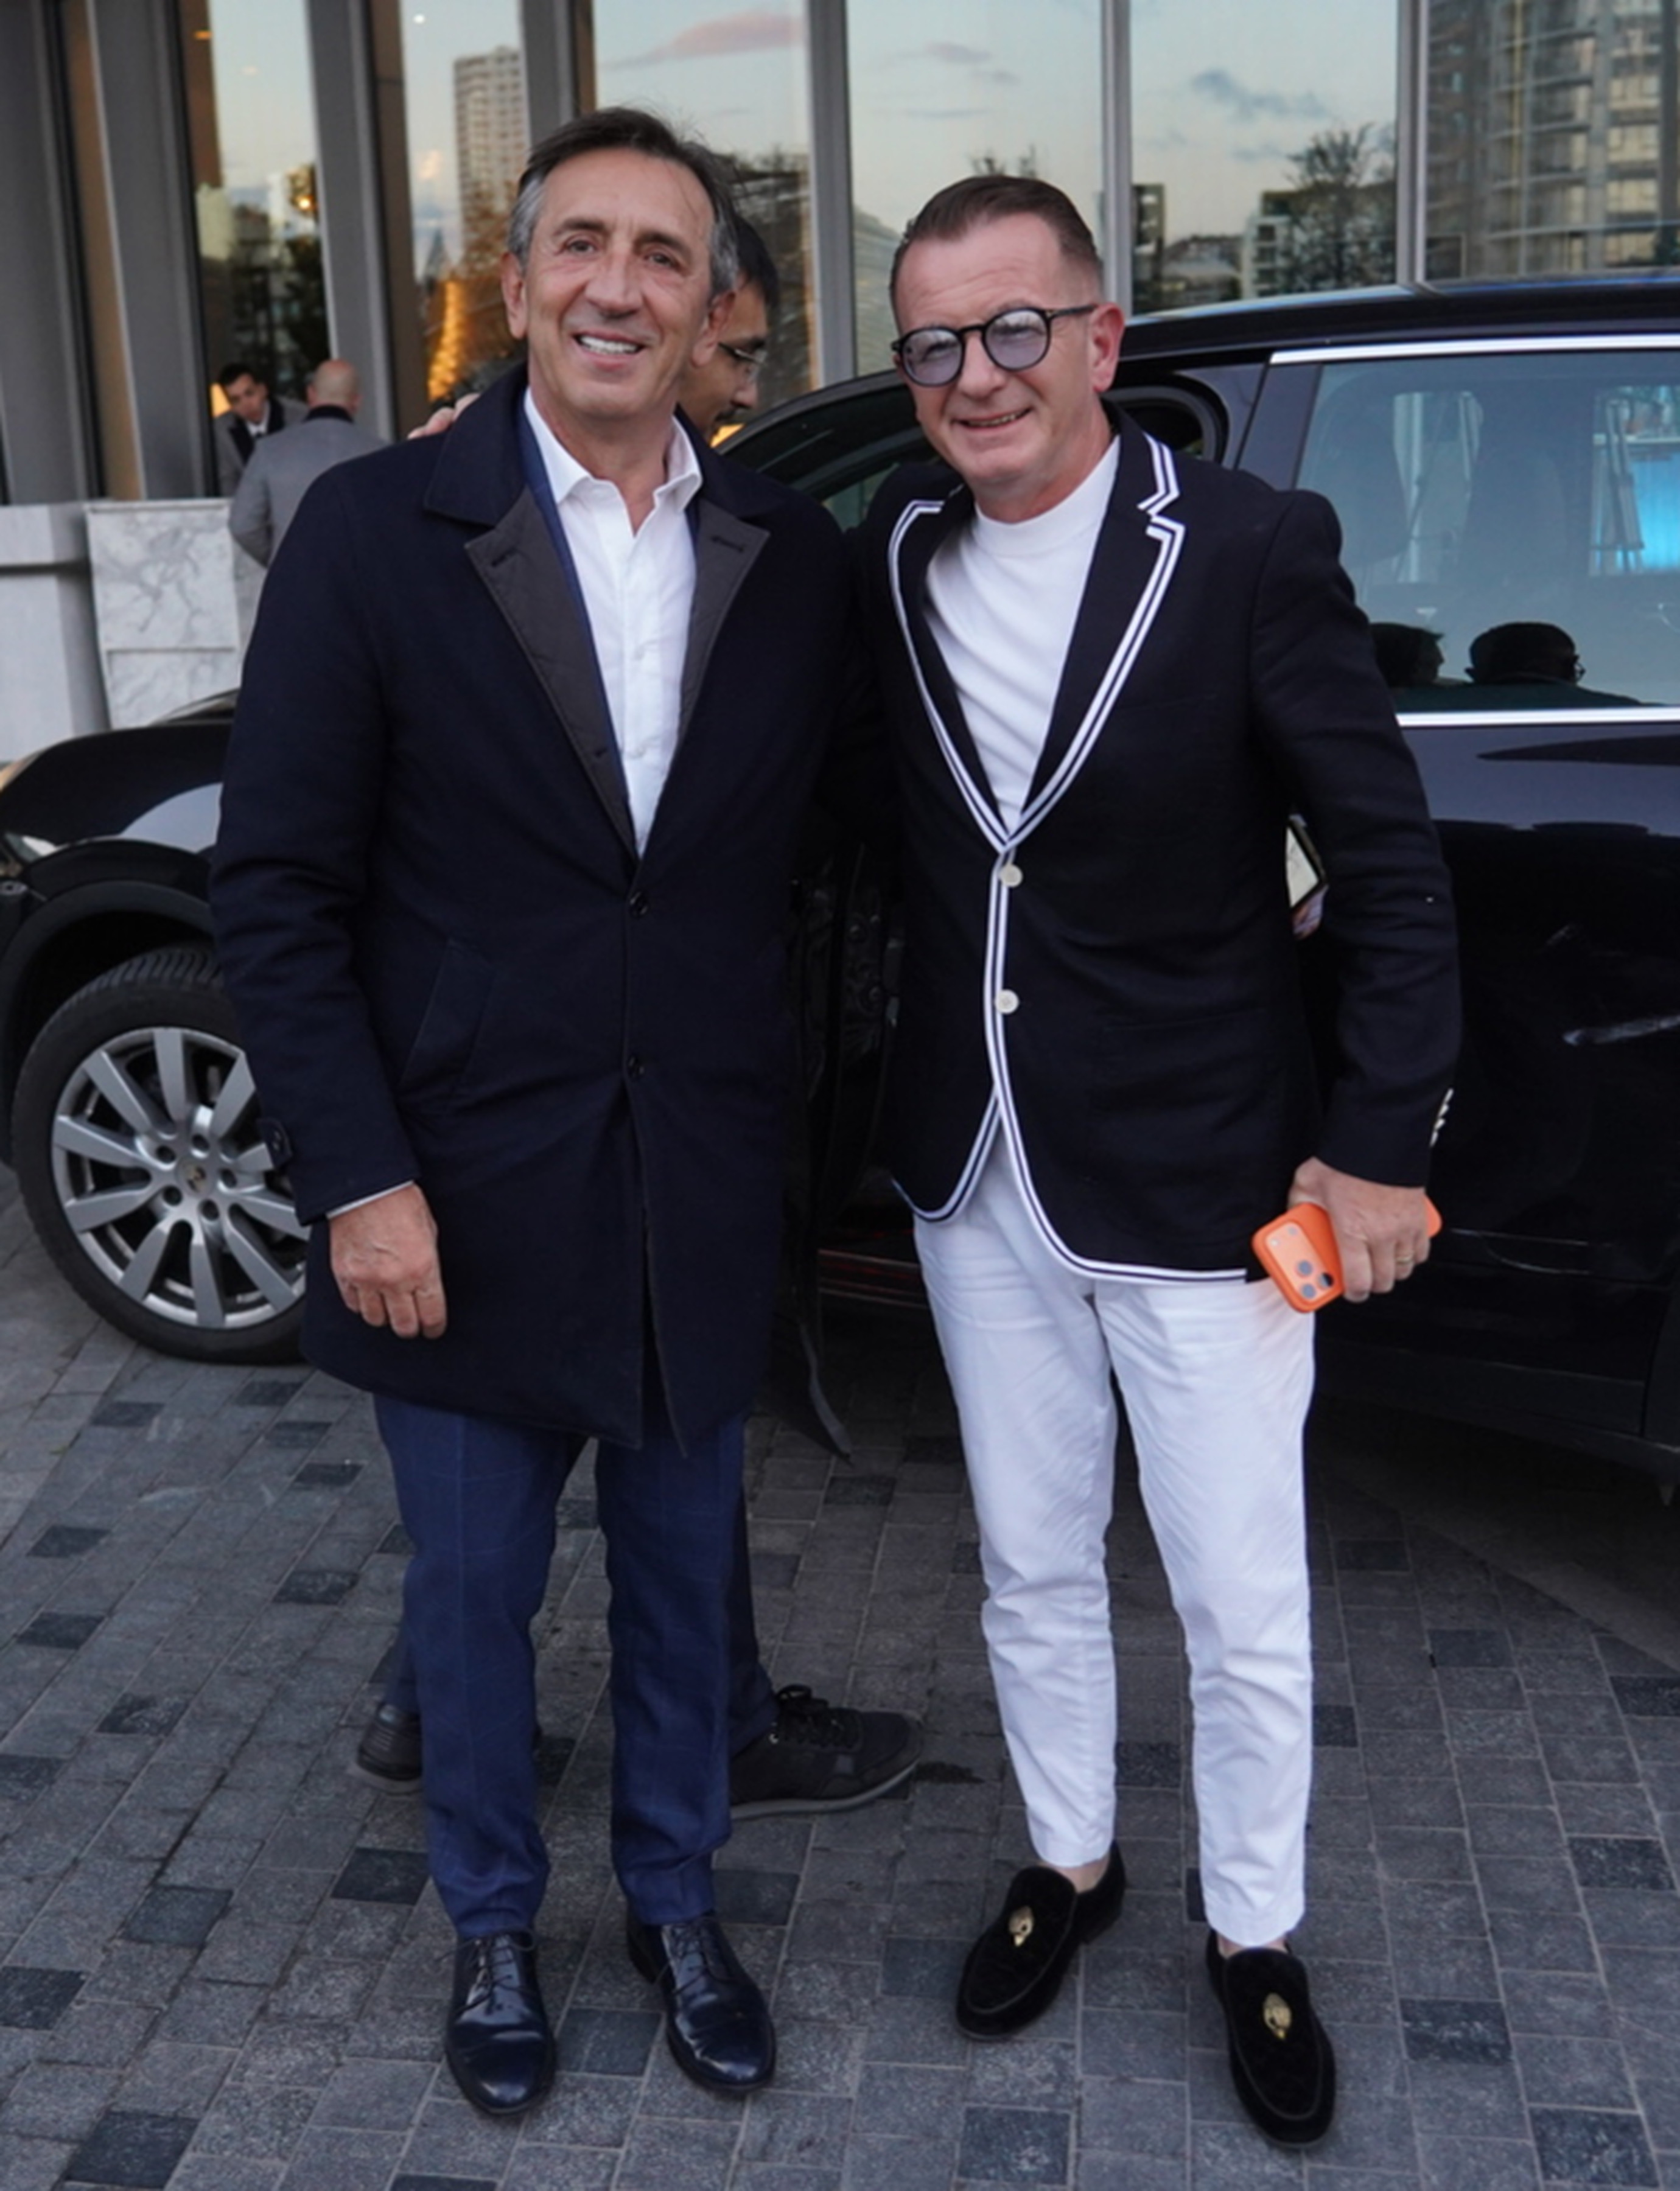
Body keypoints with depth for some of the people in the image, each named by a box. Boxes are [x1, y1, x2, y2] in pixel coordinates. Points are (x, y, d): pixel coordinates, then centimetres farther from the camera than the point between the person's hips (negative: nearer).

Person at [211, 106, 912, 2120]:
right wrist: (359, 1179, -13)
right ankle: (491, 1926, 40)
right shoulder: (374, 533, -8)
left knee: (681, 1575, 18)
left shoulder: (794, 560, 1)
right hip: (464, 1195, -2)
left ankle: (674, 1900, 42)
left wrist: (793, 1121, -1)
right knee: (473, 1592, 15)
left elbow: (807, 863, 7)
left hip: (704, 1196, 2)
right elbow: (277, 887, -8)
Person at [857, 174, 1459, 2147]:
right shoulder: (894, 556, 0)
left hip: (1199, 1186, -4)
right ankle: (1068, 1860, 44)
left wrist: (1378, 1140, -11)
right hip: (978, 1175, 5)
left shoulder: (1249, 549, -14)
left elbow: (1391, 865, -10)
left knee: (1244, 1614, 10)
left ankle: (1252, 1935, 35)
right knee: (1030, 1563, 20)